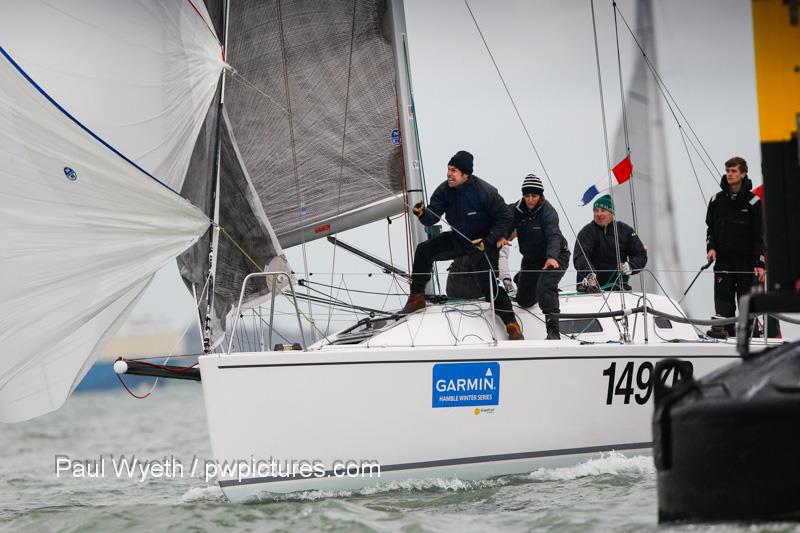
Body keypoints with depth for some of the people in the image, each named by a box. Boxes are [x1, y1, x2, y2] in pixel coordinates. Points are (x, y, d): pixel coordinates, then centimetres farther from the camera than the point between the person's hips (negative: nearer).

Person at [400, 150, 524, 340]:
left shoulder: (485, 192, -23)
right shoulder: (445, 190, -9)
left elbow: (505, 217, -15)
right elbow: (433, 216, -12)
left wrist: (490, 240, -23)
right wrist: (423, 213, -36)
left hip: (482, 243, -6)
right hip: (457, 239, 6)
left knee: (489, 283, -18)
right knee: (424, 250, -9)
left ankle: (512, 325, -11)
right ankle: (417, 297, 1)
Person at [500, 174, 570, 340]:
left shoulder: (548, 212, -24)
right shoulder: (519, 209, -6)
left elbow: (554, 236, -36)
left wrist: (551, 257, -53)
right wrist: (502, 237, -31)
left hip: (555, 257, -6)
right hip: (531, 259, 6)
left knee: (545, 289, -33)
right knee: (524, 301, 14)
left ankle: (553, 331, -33)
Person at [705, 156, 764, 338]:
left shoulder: (753, 202, -1)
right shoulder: (717, 200, 9)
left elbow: (759, 236, -2)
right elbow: (711, 228, 17)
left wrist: (759, 263, -8)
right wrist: (711, 247, -2)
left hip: (746, 261, -2)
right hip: (723, 259, 2)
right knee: (723, 297, -6)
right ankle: (724, 328, -8)